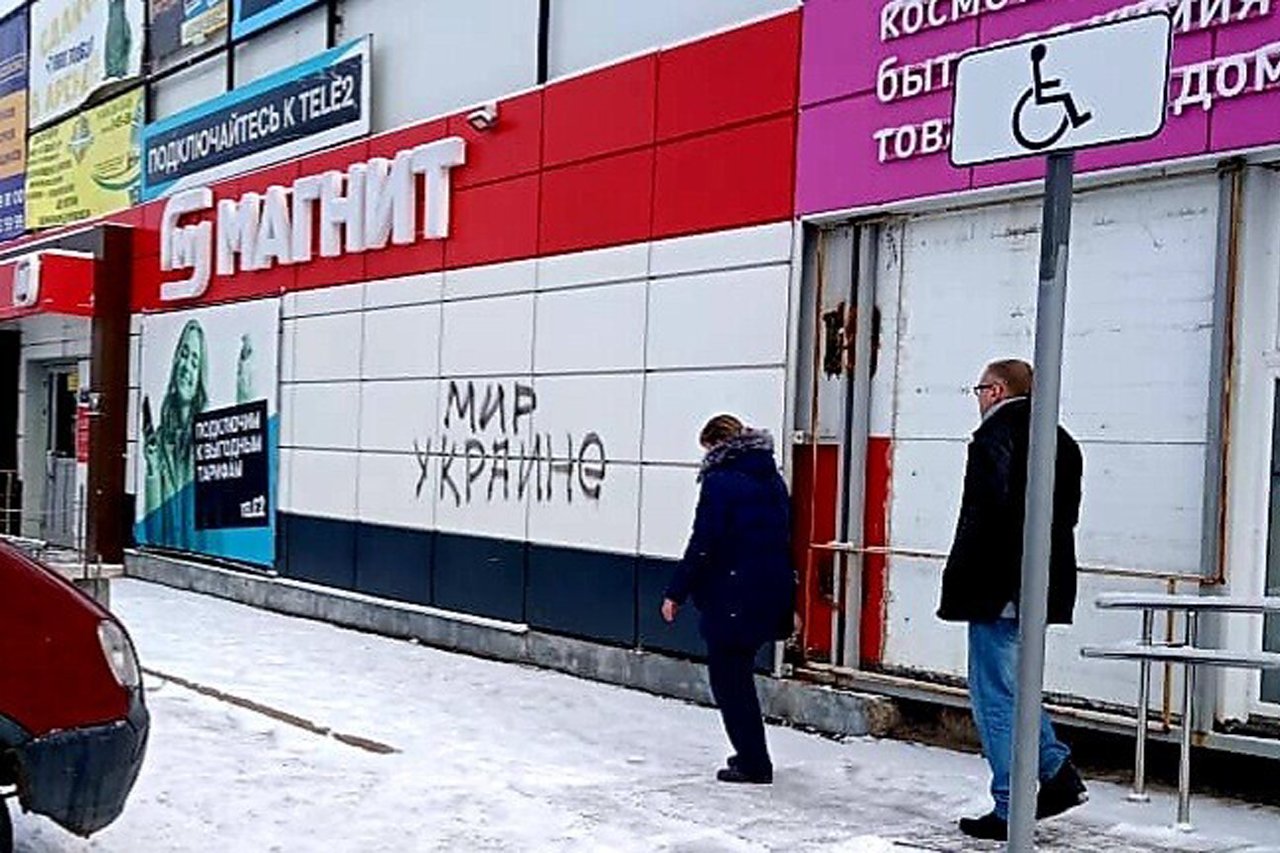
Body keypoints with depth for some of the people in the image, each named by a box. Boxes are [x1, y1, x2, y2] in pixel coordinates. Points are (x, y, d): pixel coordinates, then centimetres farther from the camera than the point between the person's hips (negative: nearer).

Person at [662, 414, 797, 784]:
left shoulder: (720, 481, -14)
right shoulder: (772, 480, 11)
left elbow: (703, 546, -17)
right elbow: (783, 539, 16)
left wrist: (676, 593, -10)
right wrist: (784, 593, 23)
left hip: (731, 600, -8)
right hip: (771, 597, 8)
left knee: (729, 680, 3)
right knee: (739, 674, 20)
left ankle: (753, 763, 5)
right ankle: (752, 756, 26)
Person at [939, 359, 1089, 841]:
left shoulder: (996, 435, -12)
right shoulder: (1060, 441, 15)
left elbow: (983, 515, -20)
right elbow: (1066, 516, 16)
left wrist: (958, 585, -15)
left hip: (999, 588, -9)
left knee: (996, 697, -2)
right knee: (1010, 688, 23)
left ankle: (1010, 811, 1)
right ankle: (1058, 772, 15)